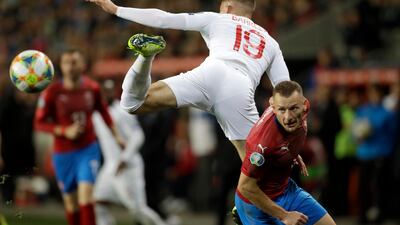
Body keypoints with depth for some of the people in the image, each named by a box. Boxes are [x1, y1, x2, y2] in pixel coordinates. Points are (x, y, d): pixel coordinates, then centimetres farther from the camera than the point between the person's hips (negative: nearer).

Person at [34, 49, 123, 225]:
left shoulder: (92, 88, -2)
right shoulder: (52, 92, -10)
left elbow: (102, 110, 17)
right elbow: (39, 123, -6)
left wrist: (116, 135, 16)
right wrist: (65, 131, -19)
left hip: (88, 149, 0)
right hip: (63, 153, 0)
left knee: (85, 196, -16)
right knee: (71, 202, 8)